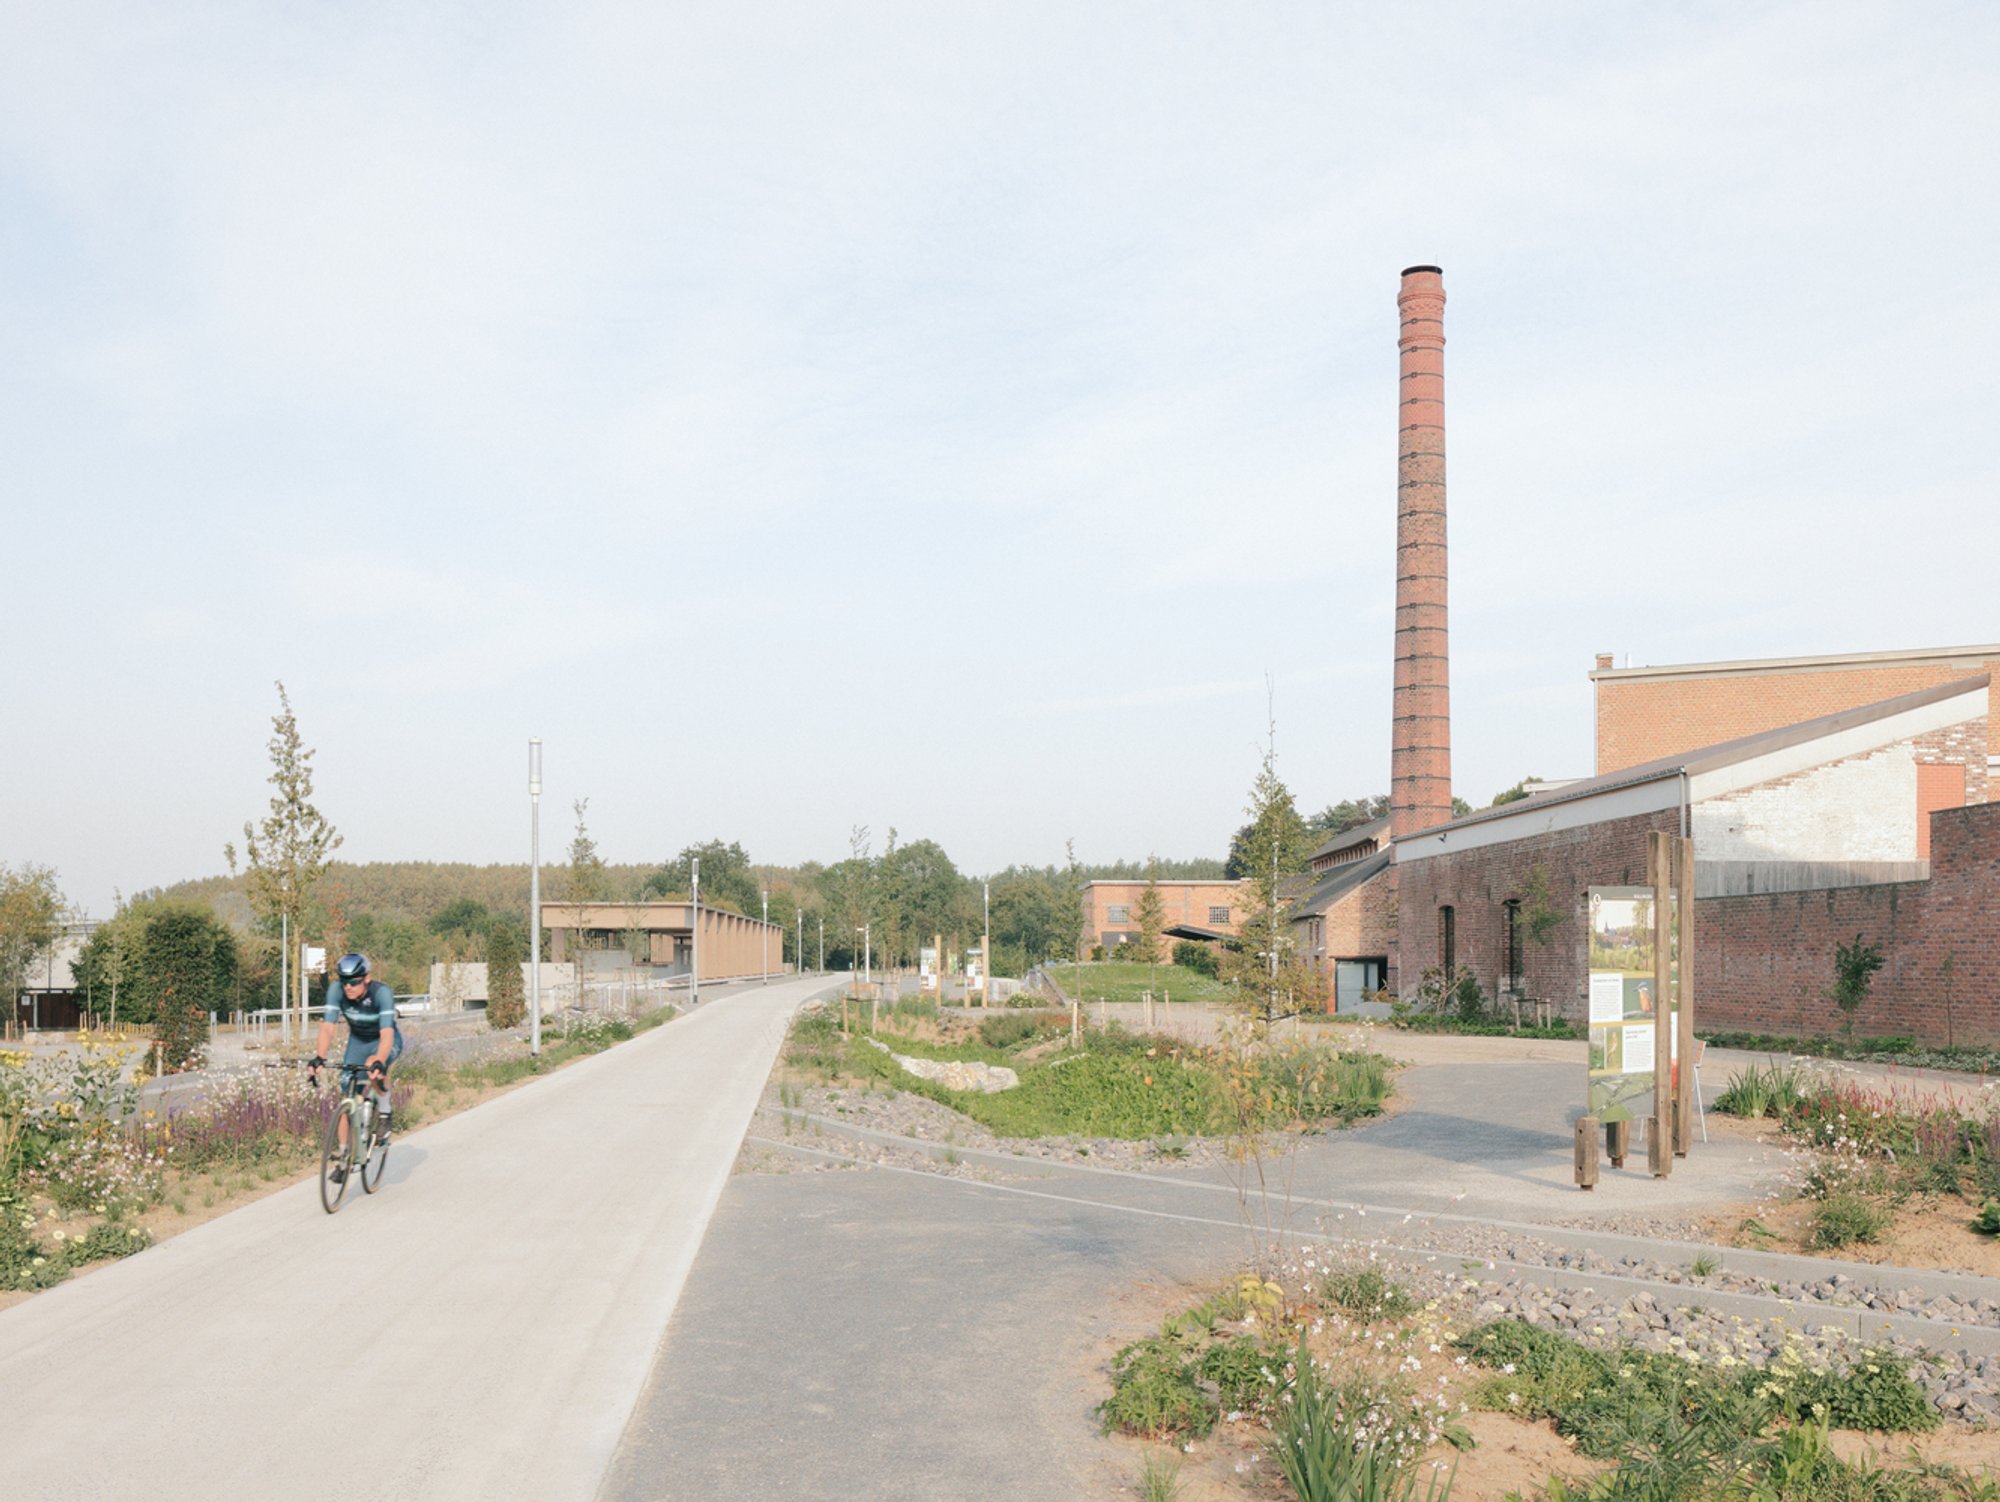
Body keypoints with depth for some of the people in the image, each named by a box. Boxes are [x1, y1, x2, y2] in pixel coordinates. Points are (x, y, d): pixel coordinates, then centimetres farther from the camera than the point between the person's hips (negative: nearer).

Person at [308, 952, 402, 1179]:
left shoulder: (382, 993, -34)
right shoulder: (336, 989, -25)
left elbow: (387, 1034, -43)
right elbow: (328, 1027, -30)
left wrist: (379, 1063, -60)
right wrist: (319, 1058, -47)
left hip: (386, 1041, -4)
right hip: (358, 1041, 4)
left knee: (373, 1066, -37)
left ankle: (384, 1111, -10)